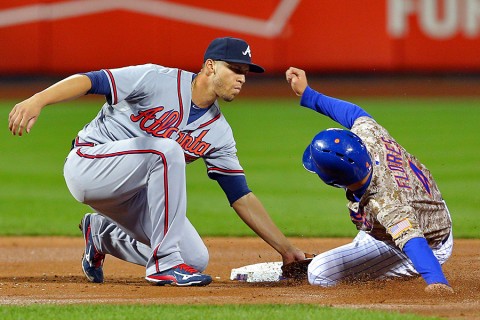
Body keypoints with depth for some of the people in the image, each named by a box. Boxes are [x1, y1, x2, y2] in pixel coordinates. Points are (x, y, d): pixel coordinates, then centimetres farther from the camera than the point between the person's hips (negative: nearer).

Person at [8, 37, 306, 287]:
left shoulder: (219, 132, 4)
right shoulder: (158, 80, -15)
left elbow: (242, 197, 6)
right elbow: (90, 81, -21)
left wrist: (287, 249, 1)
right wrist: (38, 100, -38)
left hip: (129, 192, 8)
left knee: (197, 259, -4)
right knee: (167, 149, -31)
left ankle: (103, 235, 21)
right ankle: (165, 263, -25)